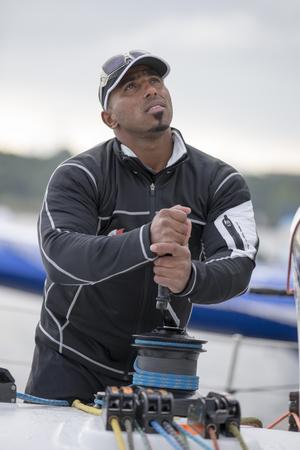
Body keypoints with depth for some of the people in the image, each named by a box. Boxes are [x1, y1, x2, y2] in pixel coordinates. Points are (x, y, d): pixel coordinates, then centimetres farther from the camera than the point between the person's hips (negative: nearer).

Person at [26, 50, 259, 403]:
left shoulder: (220, 182, -3)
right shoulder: (79, 175, -10)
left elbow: (237, 266, -17)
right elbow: (59, 255, -27)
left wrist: (190, 277, -41)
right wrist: (146, 241, -43)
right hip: (73, 363, -2)